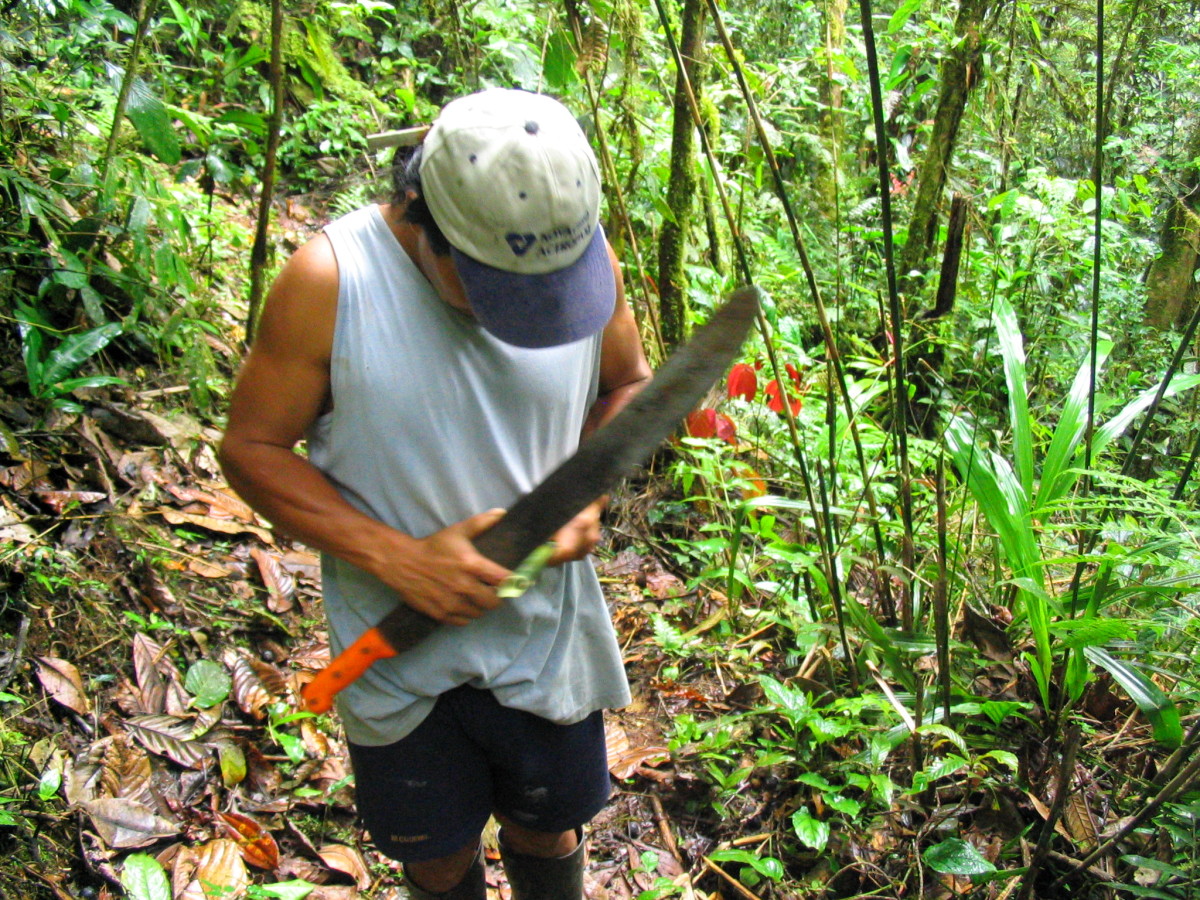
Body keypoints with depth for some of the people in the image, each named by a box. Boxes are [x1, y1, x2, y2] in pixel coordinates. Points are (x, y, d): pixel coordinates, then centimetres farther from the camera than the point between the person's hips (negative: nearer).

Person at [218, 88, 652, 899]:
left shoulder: (586, 257, -14)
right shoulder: (329, 282, -23)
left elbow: (627, 384, 5)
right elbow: (252, 449, -14)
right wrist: (399, 558, -24)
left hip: (545, 629, 2)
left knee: (549, 827, 24)